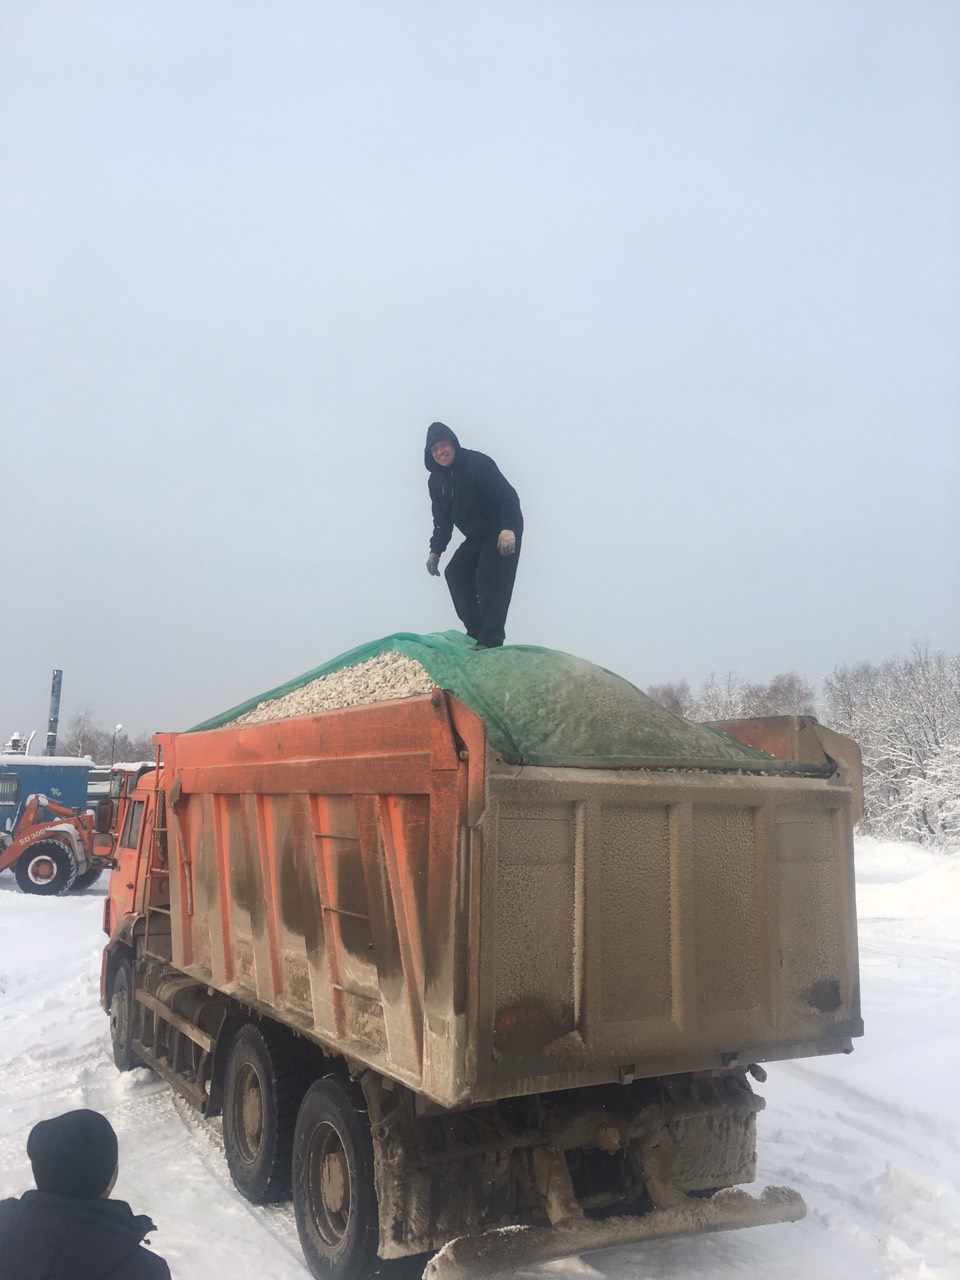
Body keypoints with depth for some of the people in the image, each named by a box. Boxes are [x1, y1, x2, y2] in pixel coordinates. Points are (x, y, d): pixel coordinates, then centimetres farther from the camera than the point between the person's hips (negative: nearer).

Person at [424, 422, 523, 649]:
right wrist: (435, 551, 7)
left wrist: (509, 528, -38)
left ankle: (490, 641, -18)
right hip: (476, 537, 9)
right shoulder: (436, 481, 3)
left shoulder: (478, 464, -21)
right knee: (456, 574, 6)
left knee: (489, 581, -19)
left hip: (503, 532, -9)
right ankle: (476, 633, 11)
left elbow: (508, 497, -26)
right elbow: (442, 519, 13)